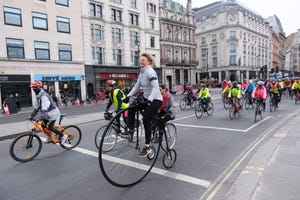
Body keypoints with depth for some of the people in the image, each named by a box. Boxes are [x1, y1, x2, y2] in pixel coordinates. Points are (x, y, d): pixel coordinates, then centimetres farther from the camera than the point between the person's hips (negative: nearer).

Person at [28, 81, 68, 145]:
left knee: (50, 127, -15)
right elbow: (36, 107, 17)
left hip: (53, 113, -10)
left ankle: (63, 136, -3)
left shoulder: (43, 96, -22)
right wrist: (31, 115, 15)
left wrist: (42, 116, -44)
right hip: (48, 114, 10)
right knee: (43, 125, 8)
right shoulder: (38, 96, 10)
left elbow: (45, 107, -35)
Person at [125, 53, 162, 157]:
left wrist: (150, 99, -41)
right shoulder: (142, 72, 11)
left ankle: (147, 146, -6)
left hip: (155, 99, -9)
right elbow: (137, 86, 12)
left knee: (146, 120, -17)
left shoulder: (150, 71, -16)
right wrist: (128, 96, 3)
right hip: (147, 98, 9)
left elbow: (155, 87, -28)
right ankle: (130, 129, 12)